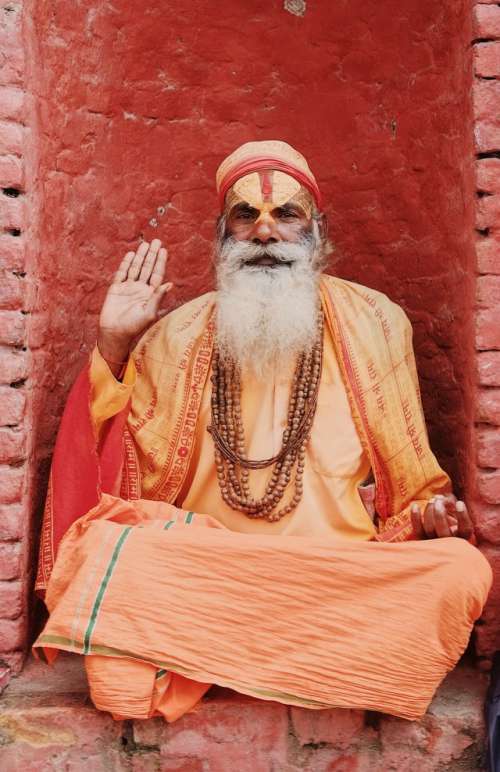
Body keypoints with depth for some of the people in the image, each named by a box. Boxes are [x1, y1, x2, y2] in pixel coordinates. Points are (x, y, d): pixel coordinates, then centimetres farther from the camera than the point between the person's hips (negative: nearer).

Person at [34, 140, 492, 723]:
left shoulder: (371, 322, 10)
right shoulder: (177, 336, 10)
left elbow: (409, 477, 15)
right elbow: (133, 479, 6)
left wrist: (431, 513, -7)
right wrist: (113, 348, 1)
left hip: (345, 573, 2)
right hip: (199, 573, -1)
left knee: (462, 568, -28)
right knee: (108, 554, -30)